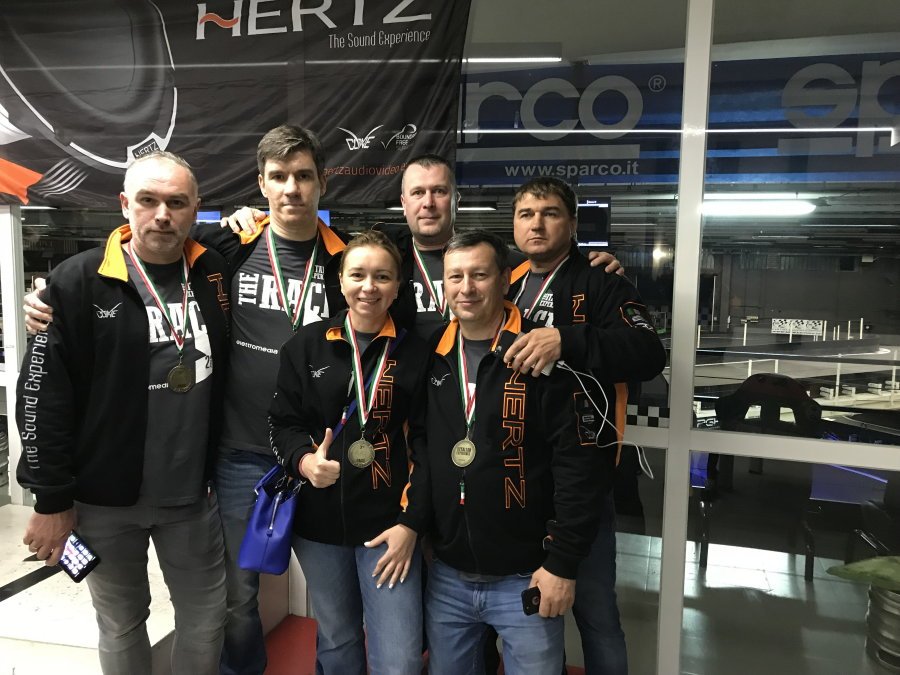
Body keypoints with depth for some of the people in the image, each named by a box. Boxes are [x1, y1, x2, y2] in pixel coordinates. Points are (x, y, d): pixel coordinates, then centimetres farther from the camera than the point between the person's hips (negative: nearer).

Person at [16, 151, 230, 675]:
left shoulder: (215, 274, 0)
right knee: (122, 625, 17)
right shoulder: (79, 282, -10)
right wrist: (52, 499, -8)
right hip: (105, 499, -2)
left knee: (207, 616, 16)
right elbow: (43, 395, -9)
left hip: (193, 494, 3)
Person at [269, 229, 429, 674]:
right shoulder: (306, 345, 1)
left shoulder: (416, 353, -3)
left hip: (390, 524, -2)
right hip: (319, 521, 2)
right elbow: (284, 422, 2)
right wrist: (305, 460, -19)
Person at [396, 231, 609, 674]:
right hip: (447, 576, 5)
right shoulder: (434, 357, 3)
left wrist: (562, 562, -13)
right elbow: (420, 448, 8)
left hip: (525, 579, -5)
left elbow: (579, 463, -14)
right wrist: (411, 521, -3)